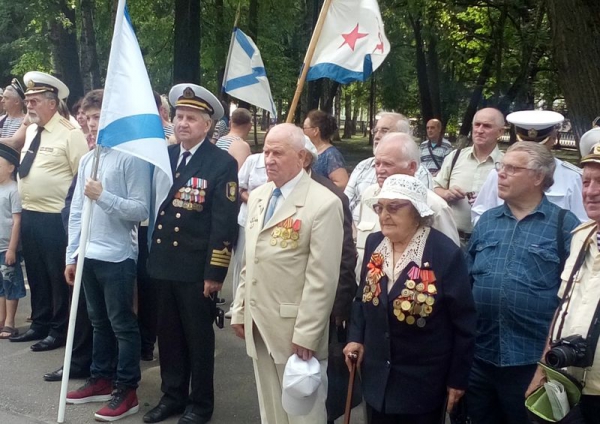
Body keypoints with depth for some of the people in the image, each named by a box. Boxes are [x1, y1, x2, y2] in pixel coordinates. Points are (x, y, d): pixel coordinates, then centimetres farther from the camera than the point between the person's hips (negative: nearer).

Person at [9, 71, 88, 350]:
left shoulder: (70, 134, -13)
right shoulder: (30, 130, 12)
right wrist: (25, 206, 19)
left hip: (56, 218, -8)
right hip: (28, 215, 8)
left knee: (59, 276, 3)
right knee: (36, 275, 18)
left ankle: (59, 331, 15)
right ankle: (40, 324, 32)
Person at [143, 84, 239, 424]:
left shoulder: (223, 163, -9)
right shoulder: (164, 156, 8)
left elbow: (225, 222, -12)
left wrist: (215, 272, -15)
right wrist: (151, 255, 7)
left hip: (197, 268, -5)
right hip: (163, 264, 5)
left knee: (199, 338, 8)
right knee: (168, 335, 15)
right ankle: (172, 396, 31)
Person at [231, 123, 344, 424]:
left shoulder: (323, 203, -15)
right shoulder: (257, 197, 10)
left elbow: (323, 278, -17)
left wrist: (306, 334, -17)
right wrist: (240, 310, 14)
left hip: (295, 329, -6)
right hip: (258, 324, 7)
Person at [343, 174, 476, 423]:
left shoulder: (446, 254, -17)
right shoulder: (374, 243, 0)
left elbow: (463, 323, -11)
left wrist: (458, 379, -8)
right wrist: (356, 337, 0)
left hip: (423, 381, -5)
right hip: (376, 374, 5)